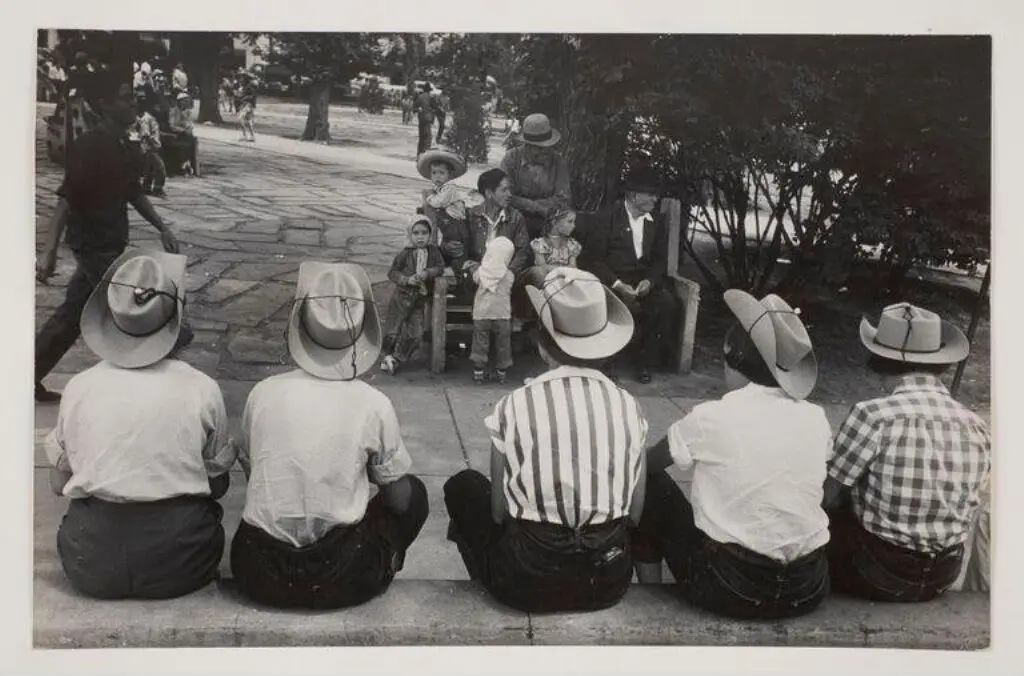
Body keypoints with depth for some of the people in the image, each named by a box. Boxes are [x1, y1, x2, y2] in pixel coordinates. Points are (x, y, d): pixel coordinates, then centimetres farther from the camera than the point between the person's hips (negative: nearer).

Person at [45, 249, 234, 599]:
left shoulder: (79, 388, -5)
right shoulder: (202, 389, -9)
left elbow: (58, 484, 7)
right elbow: (218, 485, 3)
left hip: (92, 566, 1)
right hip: (179, 564, -1)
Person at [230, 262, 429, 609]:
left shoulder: (263, 393, -5)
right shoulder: (374, 405, -10)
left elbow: (251, 471, 11)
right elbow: (399, 501, 0)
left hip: (259, 576, 3)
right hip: (341, 581, -3)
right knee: (415, 492, 20)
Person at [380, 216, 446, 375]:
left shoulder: (433, 250, -3)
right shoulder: (405, 254, -11)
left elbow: (440, 267, -5)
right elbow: (392, 273, -8)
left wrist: (428, 273, -22)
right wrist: (407, 279, -22)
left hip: (420, 299, 3)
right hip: (402, 295, -3)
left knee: (415, 333, 1)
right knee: (394, 330, 4)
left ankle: (396, 358, 19)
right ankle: (388, 355, 27)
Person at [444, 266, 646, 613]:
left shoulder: (514, 407, -11)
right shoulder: (628, 406, -4)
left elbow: (498, 512, -3)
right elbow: (635, 513, 2)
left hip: (530, 582, -3)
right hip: (611, 581, 4)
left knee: (462, 485, 19)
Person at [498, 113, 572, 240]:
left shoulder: (558, 162, -2)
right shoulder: (512, 157, -4)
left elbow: (563, 201, -8)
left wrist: (524, 203, -15)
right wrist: (545, 205, -14)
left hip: (547, 230, 1)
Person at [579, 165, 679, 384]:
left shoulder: (656, 224, 14)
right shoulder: (608, 218, -1)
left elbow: (660, 261, 12)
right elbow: (592, 259, -7)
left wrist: (649, 281, -11)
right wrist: (618, 285, -20)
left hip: (644, 283, 4)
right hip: (611, 281, -4)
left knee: (667, 303, -26)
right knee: (631, 308, -35)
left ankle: (645, 361, -10)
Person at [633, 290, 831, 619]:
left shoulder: (709, 417, -12)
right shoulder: (816, 420, -1)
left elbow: (647, 463, 5)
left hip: (730, 591, -4)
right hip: (808, 590, 4)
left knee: (648, 484, 13)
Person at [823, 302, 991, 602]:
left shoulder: (872, 415, -20)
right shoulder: (977, 428, -5)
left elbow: (828, 498, -12)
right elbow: (964, 509, 7)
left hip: (877, 576, -5)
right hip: (942, 580, 5)